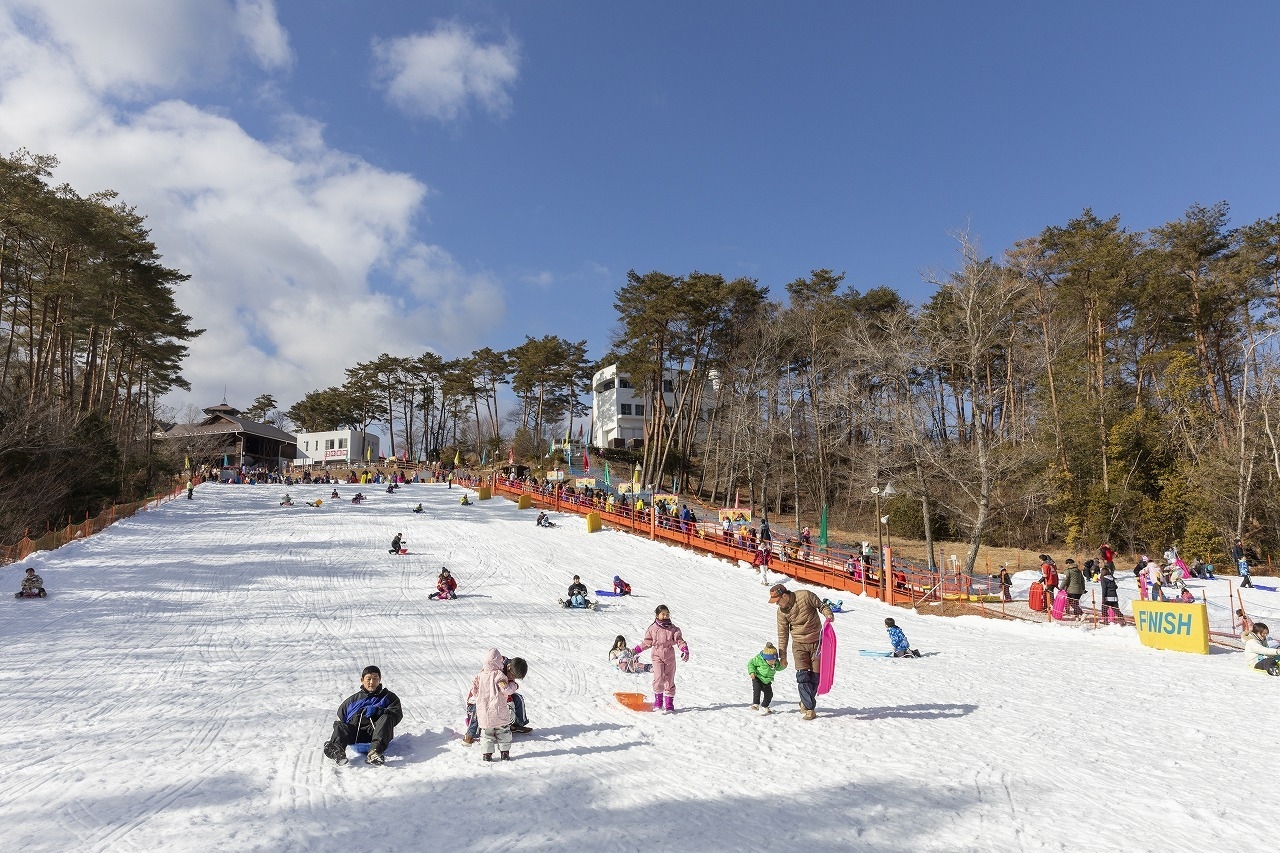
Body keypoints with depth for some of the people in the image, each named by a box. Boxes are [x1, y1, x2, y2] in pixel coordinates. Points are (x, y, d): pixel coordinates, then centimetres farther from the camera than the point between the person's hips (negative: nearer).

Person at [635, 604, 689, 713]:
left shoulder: (673, 629, 4)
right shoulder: (652, 629, 4)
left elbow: (679, 640, -2)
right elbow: (647, 642, 12)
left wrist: (685, 650, -19)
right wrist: (636, 650, 8)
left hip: (670, 657, 1)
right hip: (657, 656, -1)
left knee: (670, 680, 4)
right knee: (659, 679, -17)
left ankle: (669, 704, 15)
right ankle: (658, 701, 1)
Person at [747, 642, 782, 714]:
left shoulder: (776, 662, -11)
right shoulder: (759, 659, -25)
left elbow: (778, 668, 9)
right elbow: (751, 663, -13)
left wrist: (782, 666, -13)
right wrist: (752, 672, -26)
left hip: (767, 681, 5)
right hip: (757, 678, -5)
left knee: (769, 694, 8)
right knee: (757, 690, -28)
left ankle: (764, 707, 31)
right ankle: (755, 704, -18)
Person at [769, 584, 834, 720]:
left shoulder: (805, 596, -16)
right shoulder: (781, 612, -7)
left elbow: (820, 605, 1)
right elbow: (782, 634, 1)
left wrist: (828, 614, -21)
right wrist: (782, 657, 3)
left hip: (816, 642, -1)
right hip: (799, 644, 1)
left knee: (815, 675, 3)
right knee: (803, 675, -13)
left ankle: (806, 702, 24)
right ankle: (809, 708, -3)